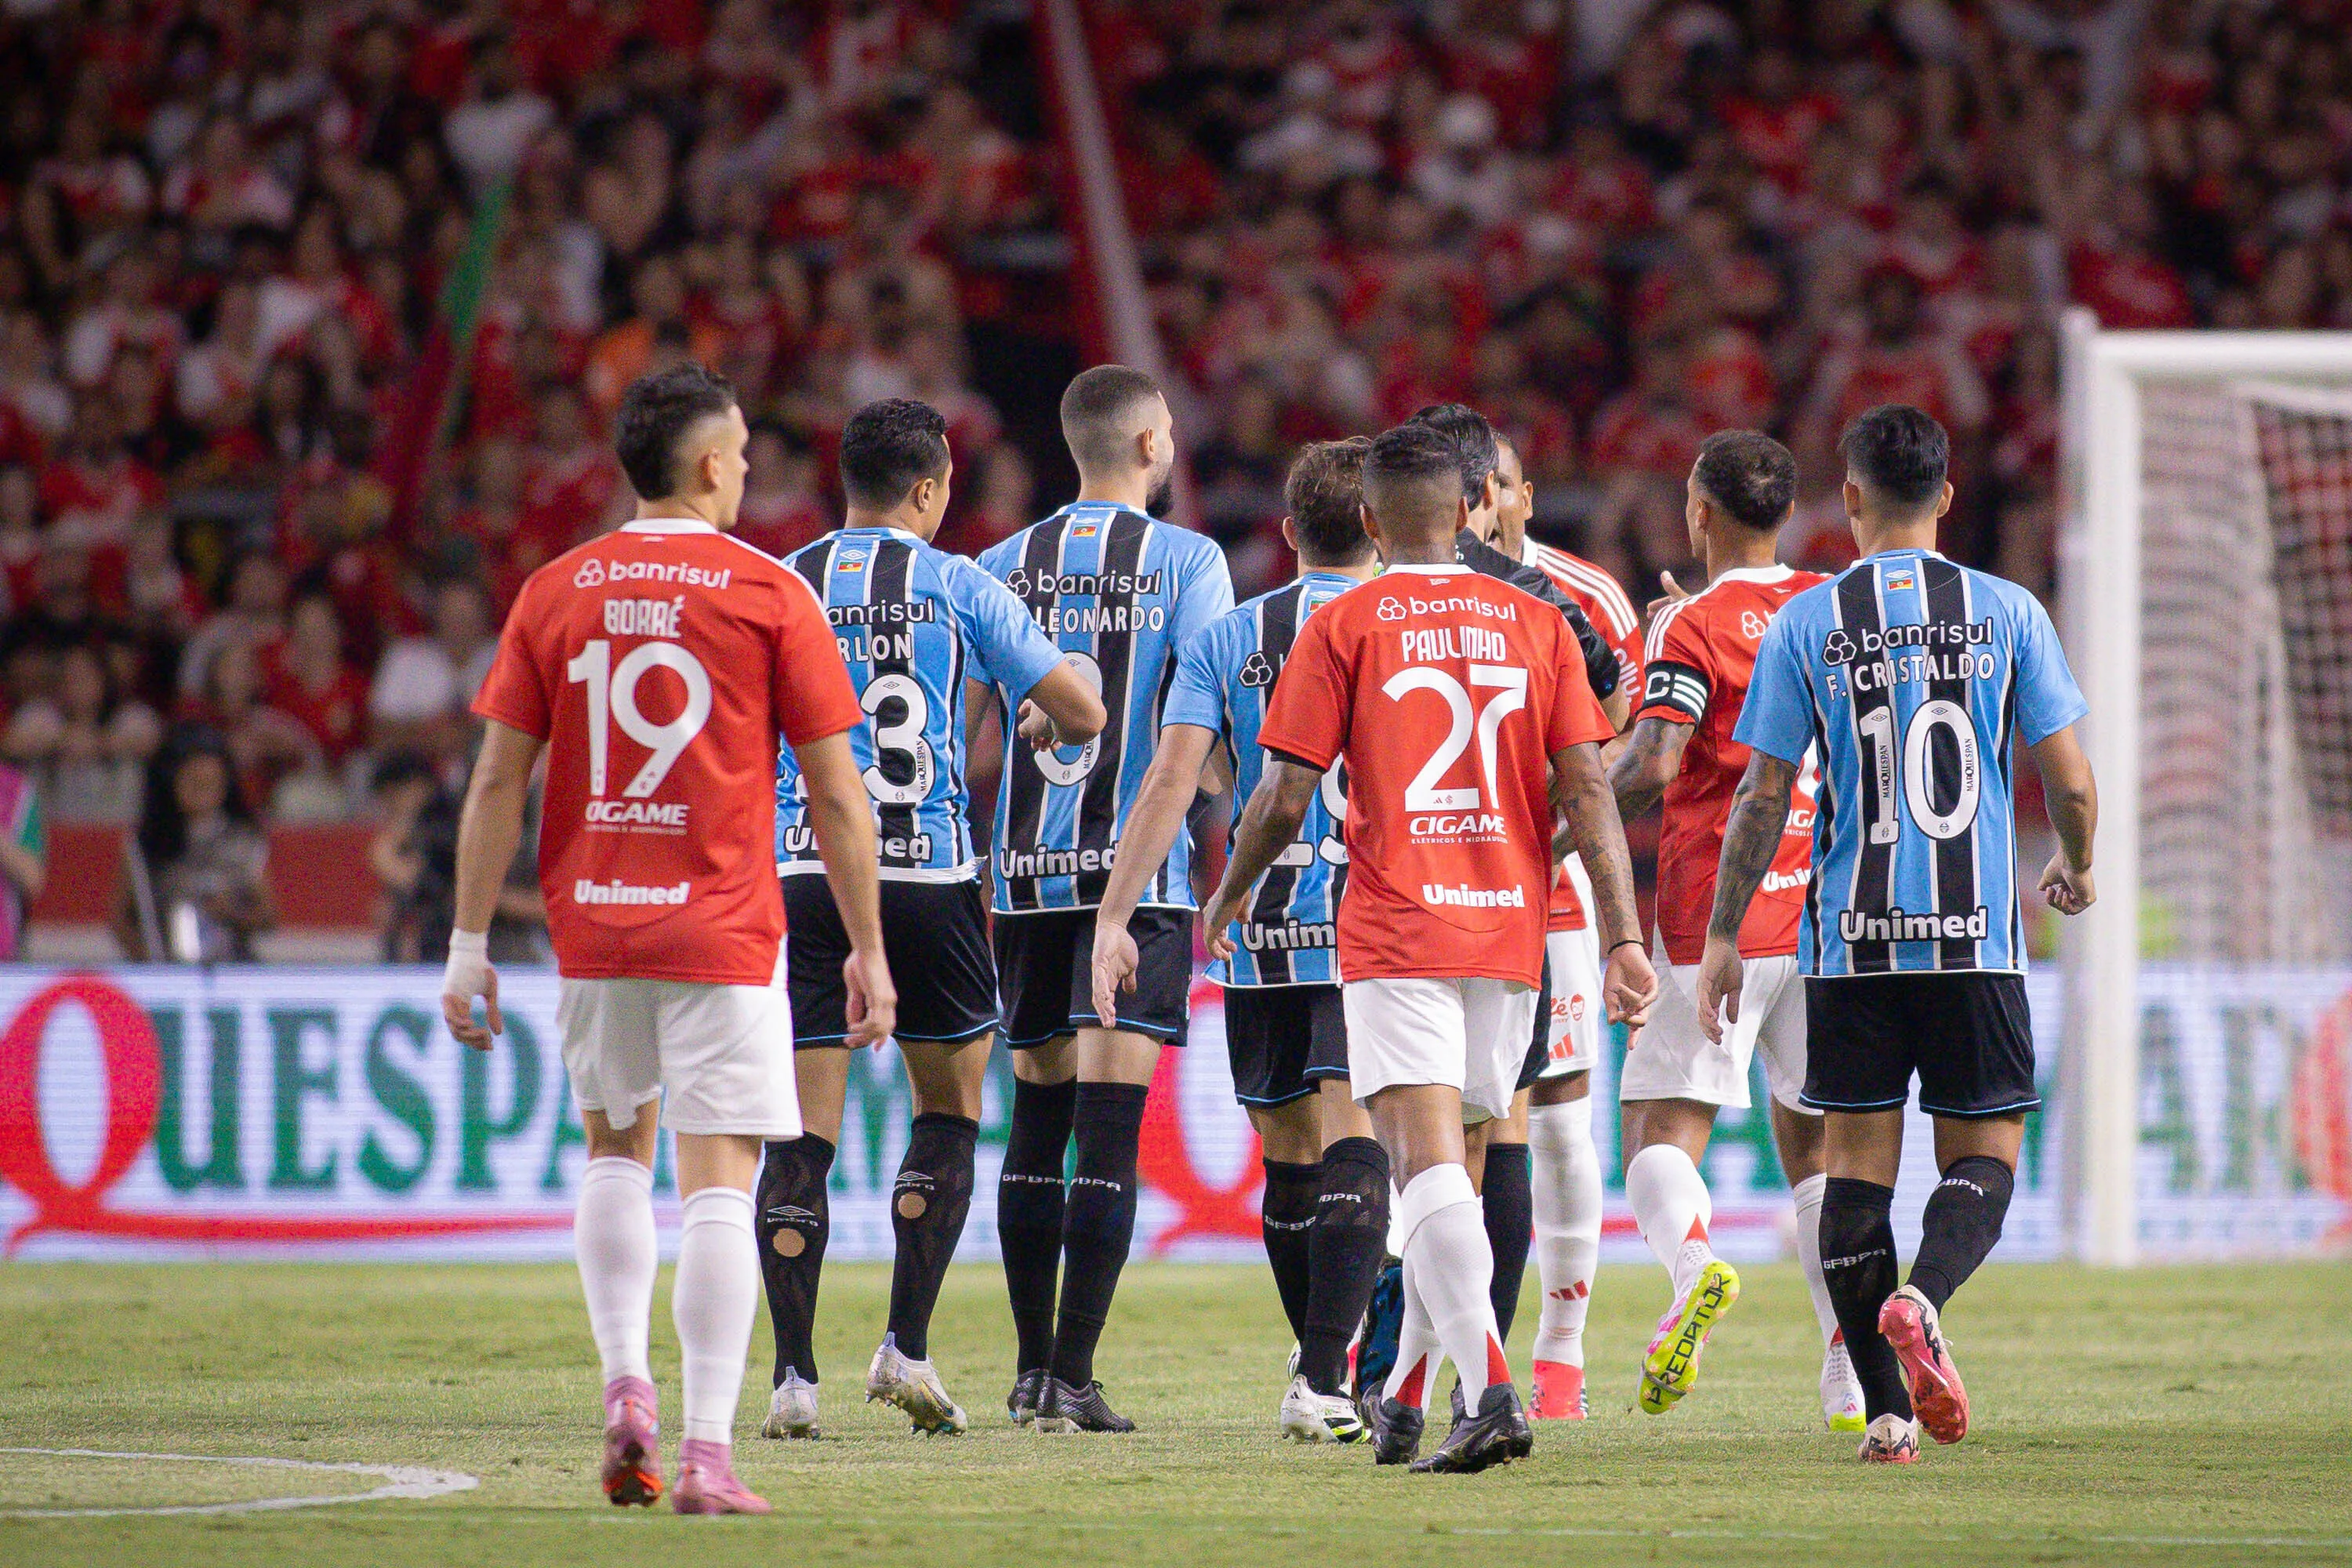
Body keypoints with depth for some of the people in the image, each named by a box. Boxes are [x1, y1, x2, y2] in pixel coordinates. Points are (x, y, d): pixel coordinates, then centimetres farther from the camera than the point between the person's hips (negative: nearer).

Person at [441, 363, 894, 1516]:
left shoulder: (554, 593, 4)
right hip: (723, 930, -3)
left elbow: (498, 783, 3)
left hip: (592, 926, 3)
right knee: (718, 1182, -3)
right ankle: (707, 1456, -9)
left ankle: (625, 1388, 6)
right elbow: (836, 794, -2)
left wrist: (469, 945, 7)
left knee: (615, 1150, 22)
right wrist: (868, 949, 5)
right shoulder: (770, 594, -3)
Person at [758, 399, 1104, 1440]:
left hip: (804, 875, 1)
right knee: (949, 1109, 15)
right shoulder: (955, 585, 2)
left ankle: (793, 1374, -4)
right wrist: (1053, 734, 24)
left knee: (802, 1135, 1)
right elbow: (1082, 710, 2)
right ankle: (906, 1346, 7)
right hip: (928, 876, -1)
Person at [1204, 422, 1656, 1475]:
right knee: (1451, 1169, 15)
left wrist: (1225, 901, 14)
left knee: (1428, 1166, -12)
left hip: (1396, 935, -4)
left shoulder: (1341, 628, -1)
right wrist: (1624, 937, 1)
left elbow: (1285, 799, -3)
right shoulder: (1535, 624, 8)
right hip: (1510, 933, 4)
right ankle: (1402, 1401, 24)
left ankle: (1491, 1391, -29)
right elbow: (1587, 789, 2)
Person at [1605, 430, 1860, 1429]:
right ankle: (1852, 1381, 3)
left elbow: (1654, 765, -18)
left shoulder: (1693, 628, -8)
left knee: (1662, 1129, -3)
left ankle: (1692, 1263, -34)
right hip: (1829, 905, 5)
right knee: (1814, 1145, 11)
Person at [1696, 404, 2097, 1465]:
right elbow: (2070, 782, 1)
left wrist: (1723, 937, 8)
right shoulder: (2007, 613, 1)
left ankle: (1886, 1410, 2)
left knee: (1857, 1158, 6)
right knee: (1982, 1152, 8)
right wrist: (2074, 871, 21)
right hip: (1976, 939, 0)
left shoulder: (1805, 623, 0)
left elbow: (1762, 796, 0)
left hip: (1851, 939, 0)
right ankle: (1923, 1297, -22)